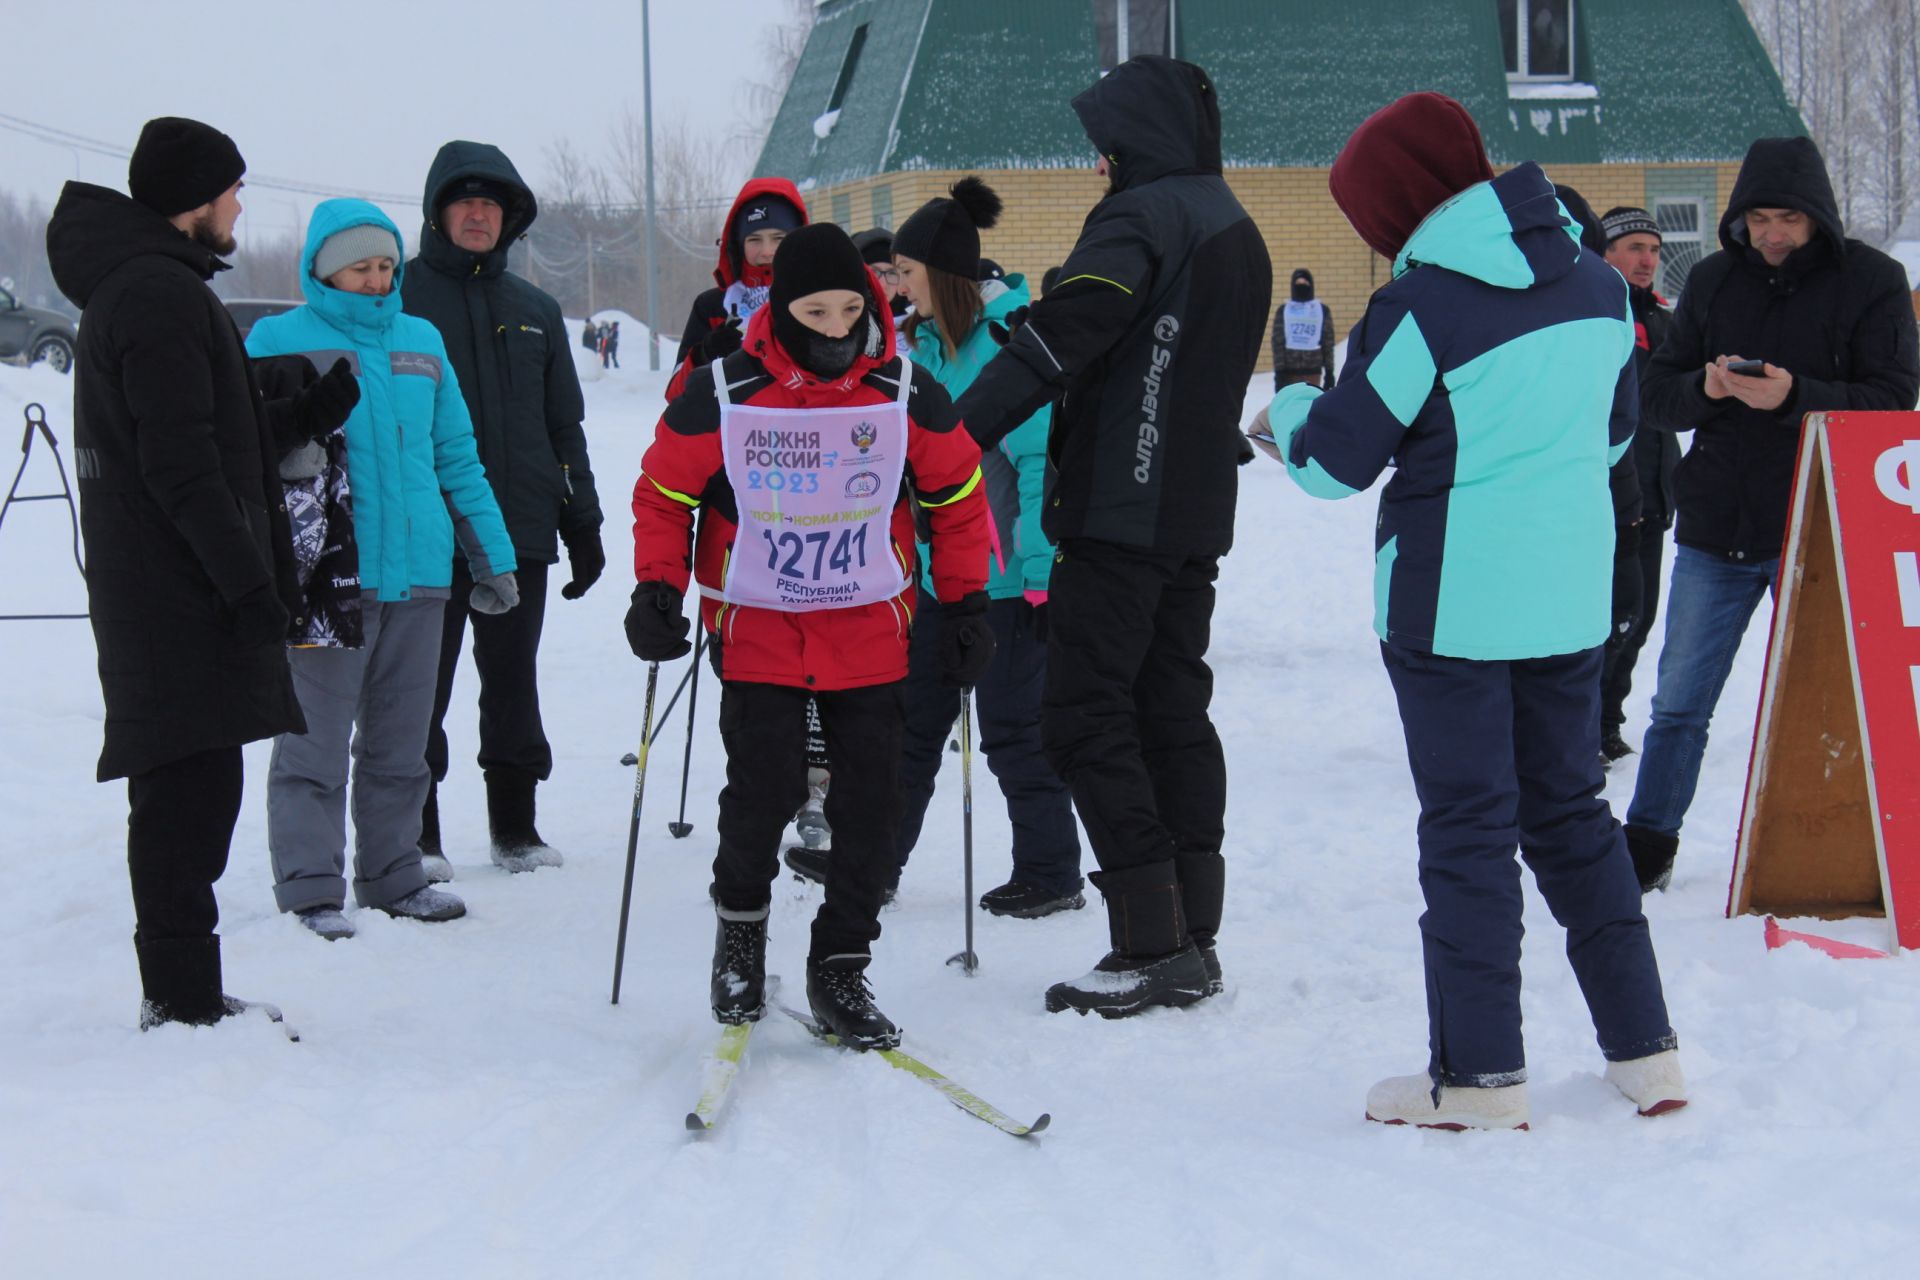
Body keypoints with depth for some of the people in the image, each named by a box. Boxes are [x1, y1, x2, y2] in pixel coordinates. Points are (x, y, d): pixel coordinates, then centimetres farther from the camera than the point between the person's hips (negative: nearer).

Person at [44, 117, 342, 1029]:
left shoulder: (129, 286, 18)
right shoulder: (162, 293, -15)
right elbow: (181, 464, -21)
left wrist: (310, 414, 16)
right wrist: (247, 577, -19)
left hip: (150, 587, 11)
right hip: (185, 595, -11)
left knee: (182, 789, 14)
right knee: (189, 789, -7)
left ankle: (180, 991, 21)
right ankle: (185, 997, -4)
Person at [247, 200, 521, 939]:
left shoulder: (422, 342, 13)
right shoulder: (278, 341, 0)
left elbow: (457, 458, 17)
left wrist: (492, 558, 14)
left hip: (418, 573, 5)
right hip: (325, 578, -5)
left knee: (400, 745, 13)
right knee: (316, 744, -4)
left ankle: (393, 876, 24)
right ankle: (309, 891, 4)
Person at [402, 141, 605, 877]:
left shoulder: (535, 312, 15)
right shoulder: (399, 298, 1)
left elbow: (564, 426, 19)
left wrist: (583, 525, 14)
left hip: (520, 531, 4)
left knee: (514, 685, 10)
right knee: (422, 686, -1)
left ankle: (515, 825, 18)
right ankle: (416, 833, 6)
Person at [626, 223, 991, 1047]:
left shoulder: (907, 398, -5)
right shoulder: (720, 396, -10)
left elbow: (957, 499, 8)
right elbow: (664, 493, 3)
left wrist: (966, 604, 6)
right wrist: (656, 590, -8)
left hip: (870, 632, 2)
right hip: (757, 632, -2)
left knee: (867, 807, 0)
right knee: (764, 789, -13)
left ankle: (841, 969, 14)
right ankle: (740, 920, 16)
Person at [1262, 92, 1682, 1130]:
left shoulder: (1421, 309, -16)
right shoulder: (1596, 285, 4)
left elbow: (1334, 462, -9)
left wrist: (1288, 409, 12)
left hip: (1450, 605, -6)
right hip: (1572, 598, 6)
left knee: (1468, 828, 2)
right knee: (1571, 810, 16)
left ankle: (1480, 1076, 5)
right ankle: (1643, 1048, 18)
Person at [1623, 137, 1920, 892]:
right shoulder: (1712, 281, 7)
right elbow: (1654, 398, 7)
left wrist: (1795, 396, -23)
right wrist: (1704, 388, -16)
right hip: (1714, 530, 3)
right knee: (1679, 703, 9)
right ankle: (1647, 848, 20)